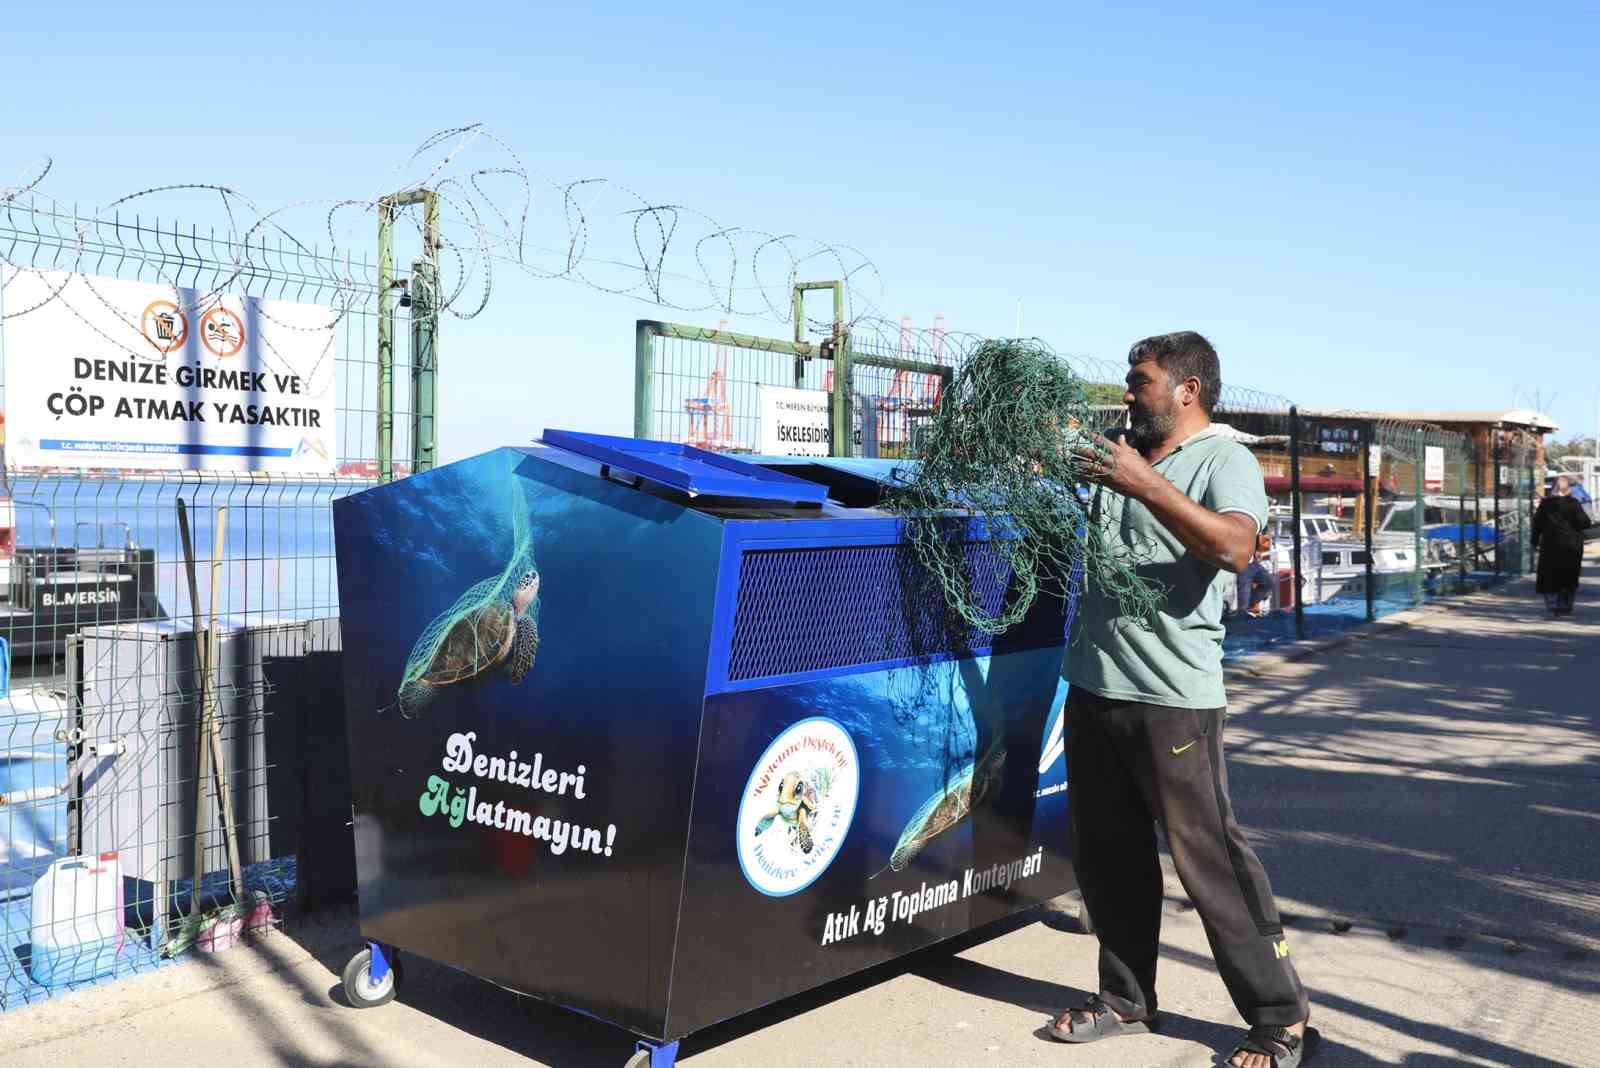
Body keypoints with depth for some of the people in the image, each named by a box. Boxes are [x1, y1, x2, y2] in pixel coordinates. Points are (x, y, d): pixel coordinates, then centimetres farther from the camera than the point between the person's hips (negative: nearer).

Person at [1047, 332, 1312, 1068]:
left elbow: (1234, 546, -26)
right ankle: (1126, 999, 28)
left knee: (1209, 855, -3)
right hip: (1093, 683, 7)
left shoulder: (1224, 460, -7)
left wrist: (1145, 485, -29)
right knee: (1107, 854, 14)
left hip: (1171, 695, -7)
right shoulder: (1124, 452, 14)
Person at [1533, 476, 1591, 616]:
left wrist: (1535, 542, 9)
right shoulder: (1573, 504, -7)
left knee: (1550, 578, 5)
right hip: (1571, 546, 0)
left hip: (1550, 546, 0)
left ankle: (1553, 607, -6)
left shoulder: (1545, 503, -1)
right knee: (1570, 578, 13)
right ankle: (1566, 607, 15)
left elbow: (1537, 524, 1)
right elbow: (1584, 523, -9)